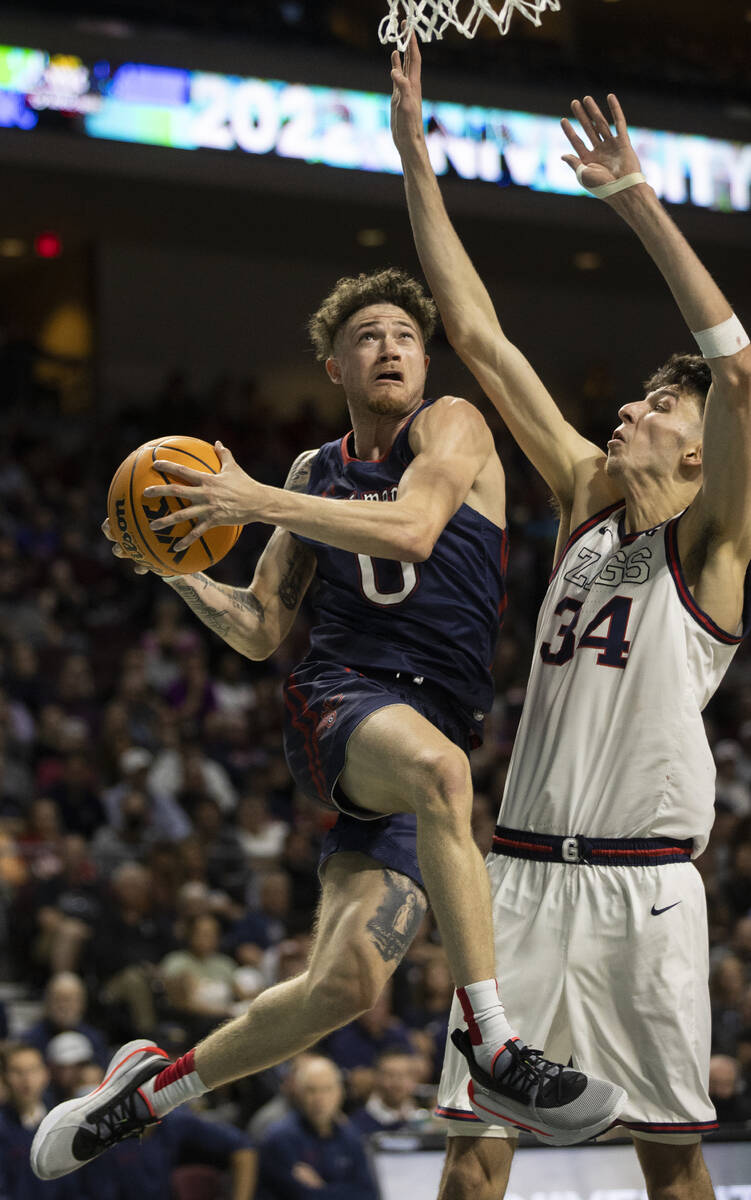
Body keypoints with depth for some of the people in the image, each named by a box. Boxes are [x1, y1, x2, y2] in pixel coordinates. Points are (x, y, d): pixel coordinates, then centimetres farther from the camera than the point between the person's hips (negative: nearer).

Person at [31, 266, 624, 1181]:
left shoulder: (450, 427, 6)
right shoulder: (315, 473, 18)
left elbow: (411, 529, -15)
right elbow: (261, 631, 20)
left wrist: (257, 502, -18)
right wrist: (178, 571, 3)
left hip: (436, 721, 0)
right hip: (337, 700, 0)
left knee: (344, 985, -9)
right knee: (434, 763, -40)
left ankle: (153, 1085, 15)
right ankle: (494, 1048, -39)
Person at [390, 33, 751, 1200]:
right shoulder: (585, 497, 14)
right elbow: (479, 337, 13)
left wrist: (642, 202, -21)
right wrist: (418, 161, 10)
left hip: (644, 883, -5)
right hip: (526, 871, 5)